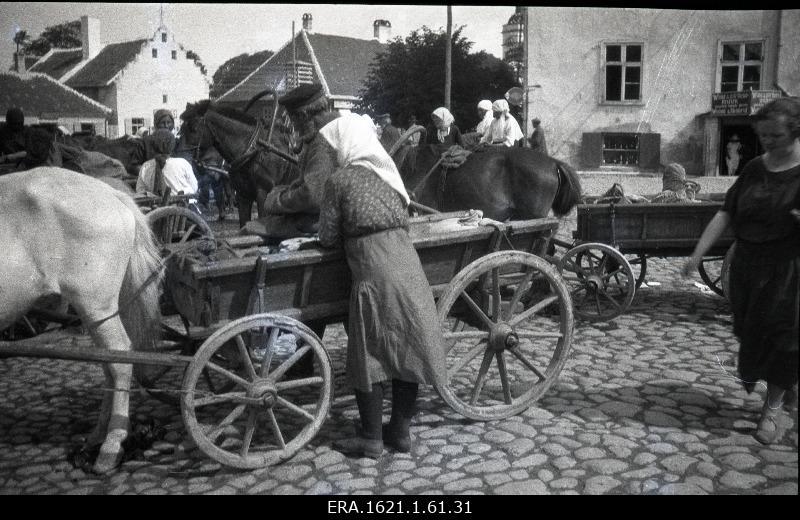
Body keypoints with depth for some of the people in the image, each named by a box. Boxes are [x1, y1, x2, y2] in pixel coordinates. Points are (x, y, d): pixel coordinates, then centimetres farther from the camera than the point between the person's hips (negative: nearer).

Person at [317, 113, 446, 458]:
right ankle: (401, 430, 26)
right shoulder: (387, 173, 16)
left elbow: (328, 239, 1)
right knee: (406, 350, 13)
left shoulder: (340, 180, -1)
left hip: (376, 275, -6)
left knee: (367, 356, 7)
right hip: (409, 265, 6)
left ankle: (371, 439, 16)